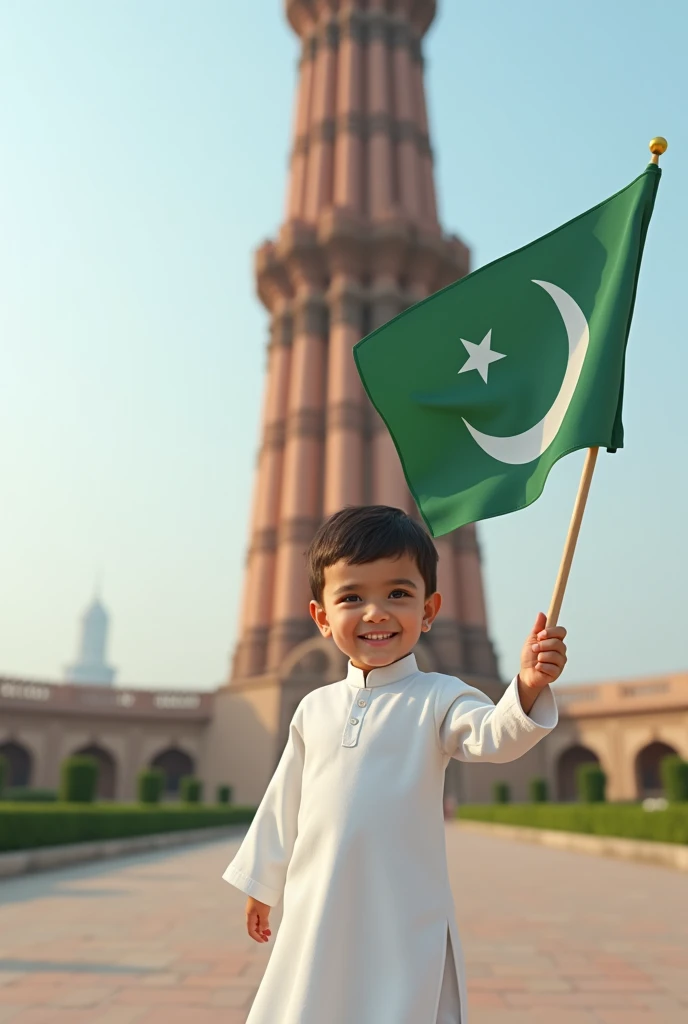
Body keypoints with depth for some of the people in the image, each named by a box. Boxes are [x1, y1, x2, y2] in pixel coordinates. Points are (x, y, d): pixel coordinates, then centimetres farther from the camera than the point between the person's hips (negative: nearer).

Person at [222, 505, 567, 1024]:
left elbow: (496, 736, -26)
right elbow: (284, 804, 13)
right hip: (316, 920, 4)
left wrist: (528, 686, -45)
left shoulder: (437, 699, -7)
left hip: (407, 924, -3)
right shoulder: (315, 708, 4)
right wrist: (262, 885, 20)